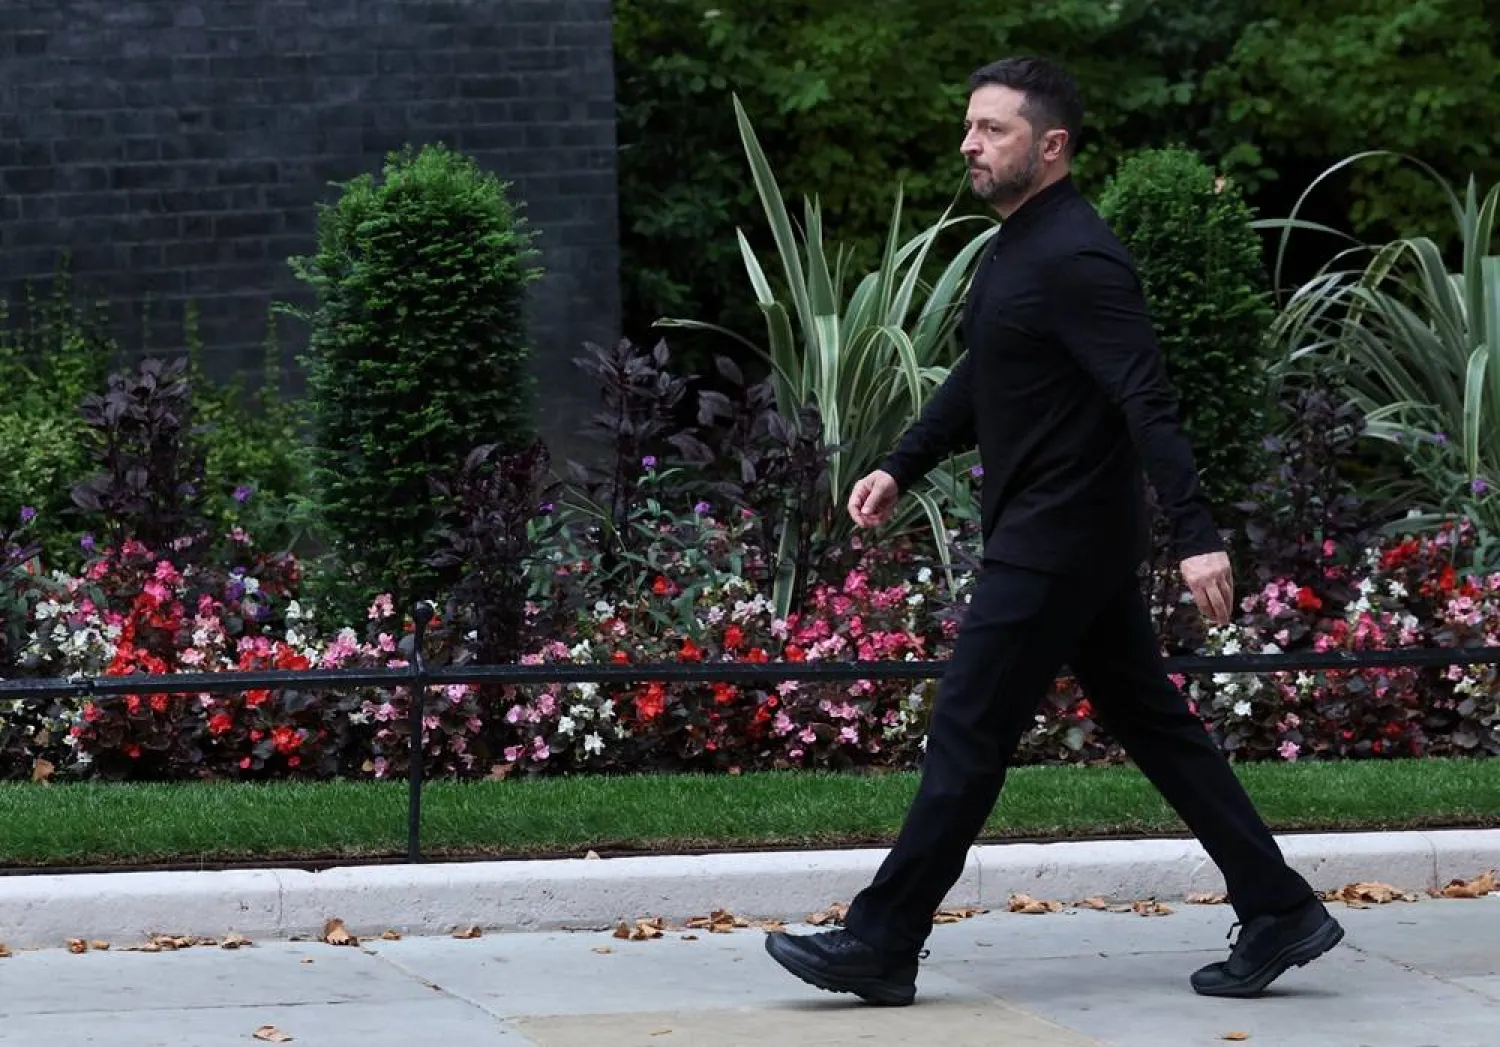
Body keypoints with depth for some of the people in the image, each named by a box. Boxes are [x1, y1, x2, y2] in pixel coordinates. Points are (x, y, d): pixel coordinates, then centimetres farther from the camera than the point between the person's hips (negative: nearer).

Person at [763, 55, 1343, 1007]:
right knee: (1152, 724, 12)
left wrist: (1197, 535, -31)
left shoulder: (1075, 260, -19)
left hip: (1055, 546, -10)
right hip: (1075, 540, 10)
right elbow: (982, 378, 26)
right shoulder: (1016, 248, 12)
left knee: (969, 735, -4)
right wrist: (904, 467, 21)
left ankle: (882, 945, 2)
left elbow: (1149, 403, -26)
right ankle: (1280, 912, 15)